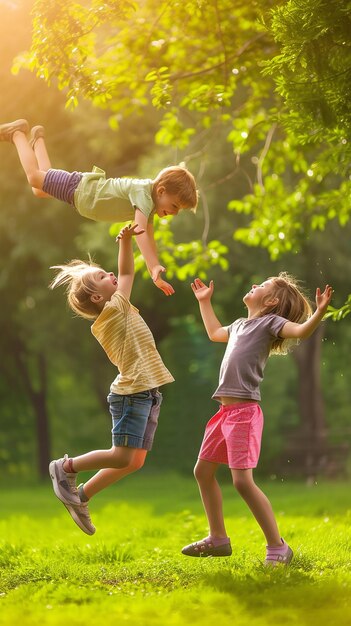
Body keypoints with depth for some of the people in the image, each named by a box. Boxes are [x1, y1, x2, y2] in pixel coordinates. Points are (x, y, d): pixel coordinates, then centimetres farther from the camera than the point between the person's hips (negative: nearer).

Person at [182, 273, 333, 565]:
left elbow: (301, 331, -21)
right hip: (226, 410, 9)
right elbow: (214, 332, 43)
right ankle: (218, 538, 28)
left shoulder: (270, 322, -4)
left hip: (245, 411, -9)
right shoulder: (241, 324, 21)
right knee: (203, 471, 16)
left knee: (242, 481, -17)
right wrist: (204, 301, 47)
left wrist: (320, 311, -37)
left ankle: (277, 547, -11)